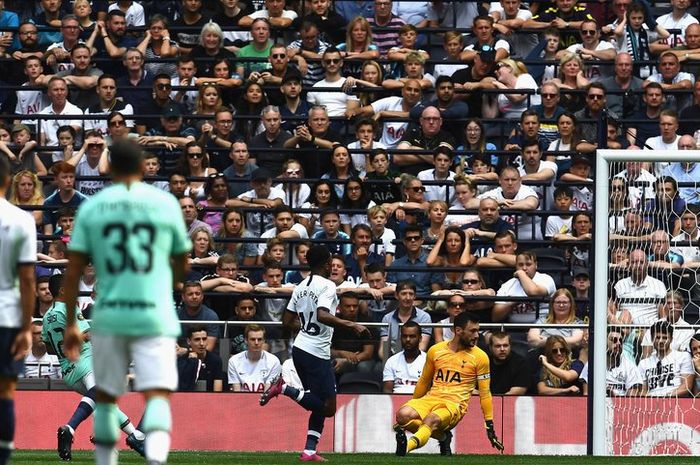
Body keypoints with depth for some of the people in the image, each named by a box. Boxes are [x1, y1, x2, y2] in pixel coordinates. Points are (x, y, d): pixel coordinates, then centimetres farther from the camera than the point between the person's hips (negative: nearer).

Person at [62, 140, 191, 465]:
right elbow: (182, 264, 15)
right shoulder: (165, 203, 4)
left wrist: (71, 324, 8)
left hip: (109, 316, 1)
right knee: (158, 395, -7)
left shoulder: (92, 207, 4)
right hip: (156, 316, -1)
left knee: (105, 395, 16)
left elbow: (73, 271, 1)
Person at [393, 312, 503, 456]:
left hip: (454, 405, -4)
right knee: (402, 415, -26)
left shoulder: (480, 357, 3)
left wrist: (490, 427, 4)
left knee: (432, 420, -36)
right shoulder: (435, 350, 10)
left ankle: (408, 446, -58)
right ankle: (442, 436, -7)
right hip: (431, 399, 4)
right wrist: (413, 407, 26)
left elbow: (484, 393, 6)